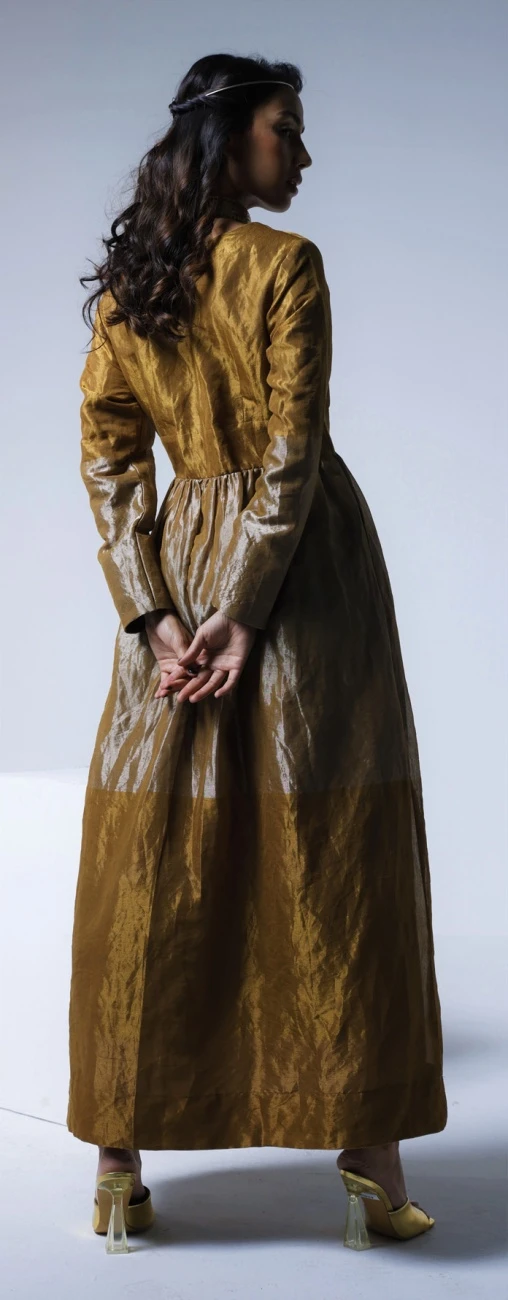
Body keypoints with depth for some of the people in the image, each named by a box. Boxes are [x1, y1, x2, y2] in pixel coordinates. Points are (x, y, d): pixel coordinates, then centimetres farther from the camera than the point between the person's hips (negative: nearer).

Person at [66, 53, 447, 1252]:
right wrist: (245, 610, -11)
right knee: (332, 864, 2)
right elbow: (293, 450, -14)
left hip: (185, 559, 5)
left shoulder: (124, 283, 8)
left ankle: (121, 1167, 14)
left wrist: (154, 612, 0)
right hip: (307, 568, -5)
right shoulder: (286, 263, -9)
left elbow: (108, 456, 4)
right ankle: (368, 1158, 10)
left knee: (155, 871, 7)